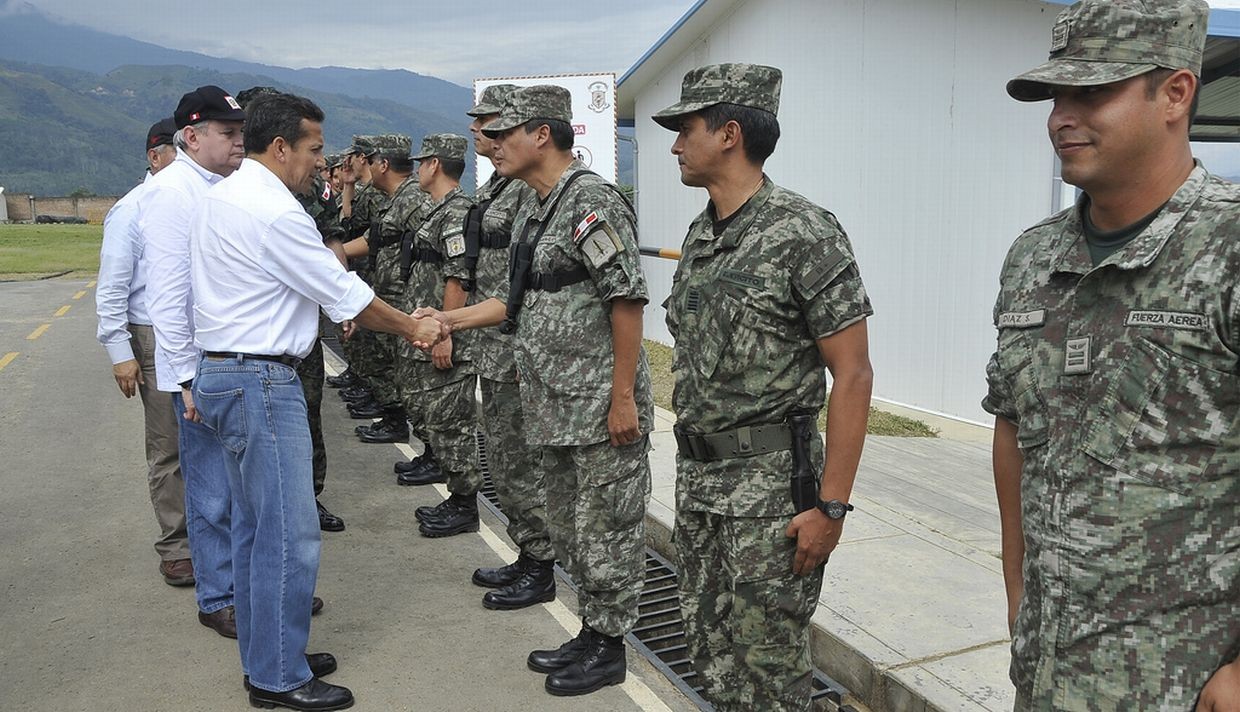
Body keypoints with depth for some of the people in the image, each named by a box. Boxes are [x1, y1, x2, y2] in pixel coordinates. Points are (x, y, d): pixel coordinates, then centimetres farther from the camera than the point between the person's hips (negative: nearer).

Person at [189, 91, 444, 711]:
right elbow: (348, 297, -14)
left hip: (222, 374, 11)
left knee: (256, 527, 17)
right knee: (290, 535, -3)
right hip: (260, 381, -11)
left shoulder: (219, 197, 14)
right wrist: (413, 329, 0)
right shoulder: (274, 211, -18)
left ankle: (265, 657, 28)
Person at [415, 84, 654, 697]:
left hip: (601, 409, -10)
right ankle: (591, 633, 33)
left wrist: (624, 397, -21)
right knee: (569, 528, 18)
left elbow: (627, 298, -20)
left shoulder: (592, 201, -15)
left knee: (606, 527, 3)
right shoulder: (533, 211, 14)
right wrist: (448, 319, 16)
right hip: (556, 408, 10)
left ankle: (609, 650, 18)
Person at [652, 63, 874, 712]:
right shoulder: (700, 235, 10)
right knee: (710, 646, 18)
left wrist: (831, 506, -18)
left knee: (768, 658, 5)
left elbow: (852, 374, -16)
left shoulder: (804, 235, -15)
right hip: (696, 476, 8)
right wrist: (691, 469, 15)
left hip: (769, 482, -8)